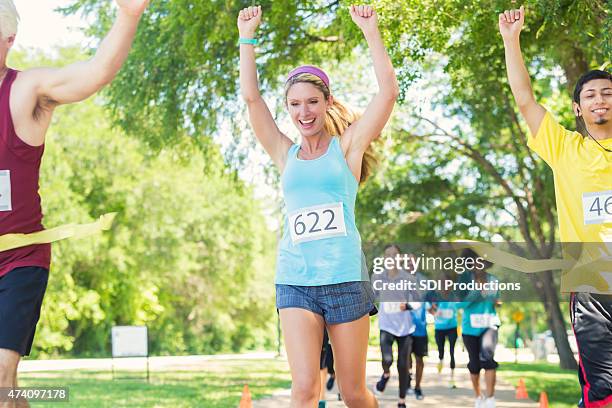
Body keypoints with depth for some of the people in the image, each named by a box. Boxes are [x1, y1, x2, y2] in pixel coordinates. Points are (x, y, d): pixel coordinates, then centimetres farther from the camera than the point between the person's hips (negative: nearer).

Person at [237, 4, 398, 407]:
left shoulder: (347, 146, 5)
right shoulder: (286, 154, 12)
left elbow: (388, 90, -4)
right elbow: (251, 97, 6)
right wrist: (248, 37, 4)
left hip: (345, 278, -2)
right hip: (294, 281, 2)